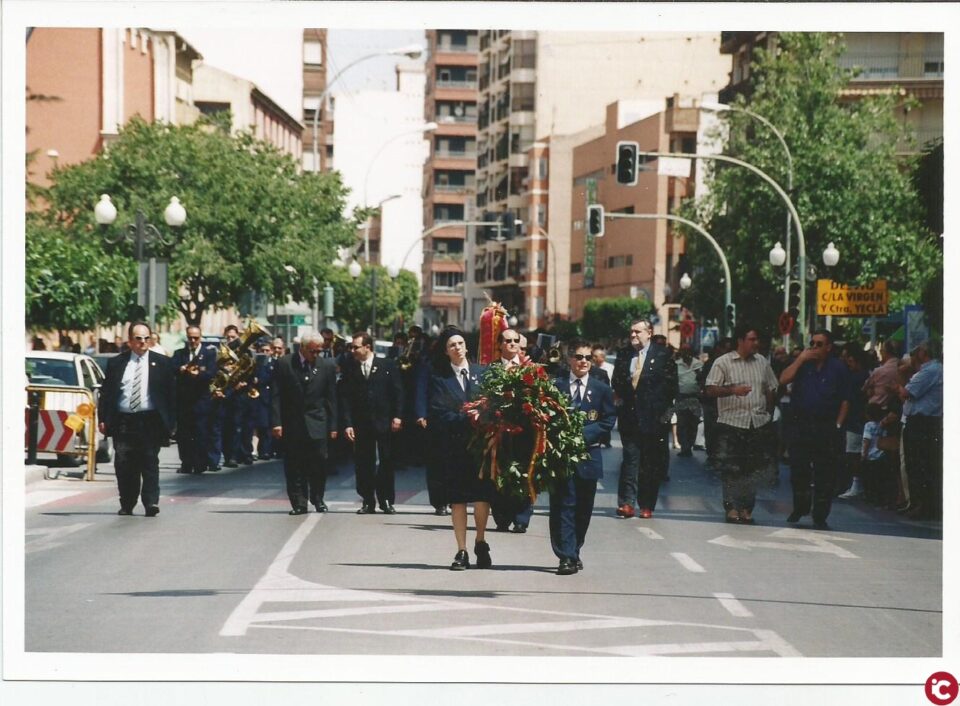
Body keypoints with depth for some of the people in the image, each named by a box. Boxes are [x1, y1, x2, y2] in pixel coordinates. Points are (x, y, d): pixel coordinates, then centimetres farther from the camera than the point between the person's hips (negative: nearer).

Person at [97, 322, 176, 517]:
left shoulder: (162, 363, 6)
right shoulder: (116, 363, 9)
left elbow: (172, 393, 6)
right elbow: (106, 392, 10)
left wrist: (171, 421, 0)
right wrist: (103, 419, 2)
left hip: (150, 422, -2)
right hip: (123, 422, 2)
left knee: (150, 464, -6)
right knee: (124, 466, 5)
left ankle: (151, 504, -6)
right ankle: (126, 505, 15)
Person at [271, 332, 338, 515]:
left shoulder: (327, 366, 4)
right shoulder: (285, 364, 0)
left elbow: (331, 398, 6)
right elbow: (277, 395, -1)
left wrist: (332, 426, 3)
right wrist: (276, 422, -8)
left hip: (317, 423, 0)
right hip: (291, 423, 0)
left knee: (319, 462, -3)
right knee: (294, 465, 0)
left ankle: (317, 498, 16)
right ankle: (299, 503, 7)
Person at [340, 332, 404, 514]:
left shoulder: (388, 366, 1)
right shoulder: (350, 370, 4)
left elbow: (397, 392, 1)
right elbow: (345, 398, 2)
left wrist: (397, 416, -8)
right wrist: (347, 424, -6)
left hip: (385, 423, -1)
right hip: (361, 424, 1)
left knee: (386, 463, 3)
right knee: (363, 465, 2)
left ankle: (387, 500, 13)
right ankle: (368, 502, 10)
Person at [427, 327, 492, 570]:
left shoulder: (481, 373, 9)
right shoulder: (439, 378, 3)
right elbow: (438, 415, -6)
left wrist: (480, 415, -13)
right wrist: (465, 418, -14)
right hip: (453, 445, -1)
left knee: (482, 496, -3)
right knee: (457, 500, 2)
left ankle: (481, 544, 18)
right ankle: (462, 552, 8)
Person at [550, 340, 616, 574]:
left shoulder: (602, 389, 8)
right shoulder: (555, 386, 4)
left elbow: (608, 421, 2)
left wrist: (583, 434, -11)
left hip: (588, 455, 2)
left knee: (583, 508, 8)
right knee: (562, 506, -6)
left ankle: (573, 553, 22)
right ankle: (566, 557, -7)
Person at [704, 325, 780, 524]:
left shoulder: (762, 362, 12)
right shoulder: (723, 363, -3)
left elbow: (771, 390, 20)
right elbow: (710, 390, -10)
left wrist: (768, 413, 14)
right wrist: (733, 390, -23)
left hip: (758, 424, 4)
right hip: (731, 423, -4)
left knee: (754, 468, 4)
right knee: (730, 469, -3)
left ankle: (746, 508, 12)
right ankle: (731, 507, 5)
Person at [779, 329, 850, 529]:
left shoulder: (838, 369, 1)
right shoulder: (803, 364, 6)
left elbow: (845, 401, 1)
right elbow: (783, 379, -9)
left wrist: (837, 426, -7)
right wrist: (800, 359, -12)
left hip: (827, 428, -2)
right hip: (801, 424, 2)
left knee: (825, 475, 1)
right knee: (798, 470, 6)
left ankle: (820, 517, 9)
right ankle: (799, 508, 23)